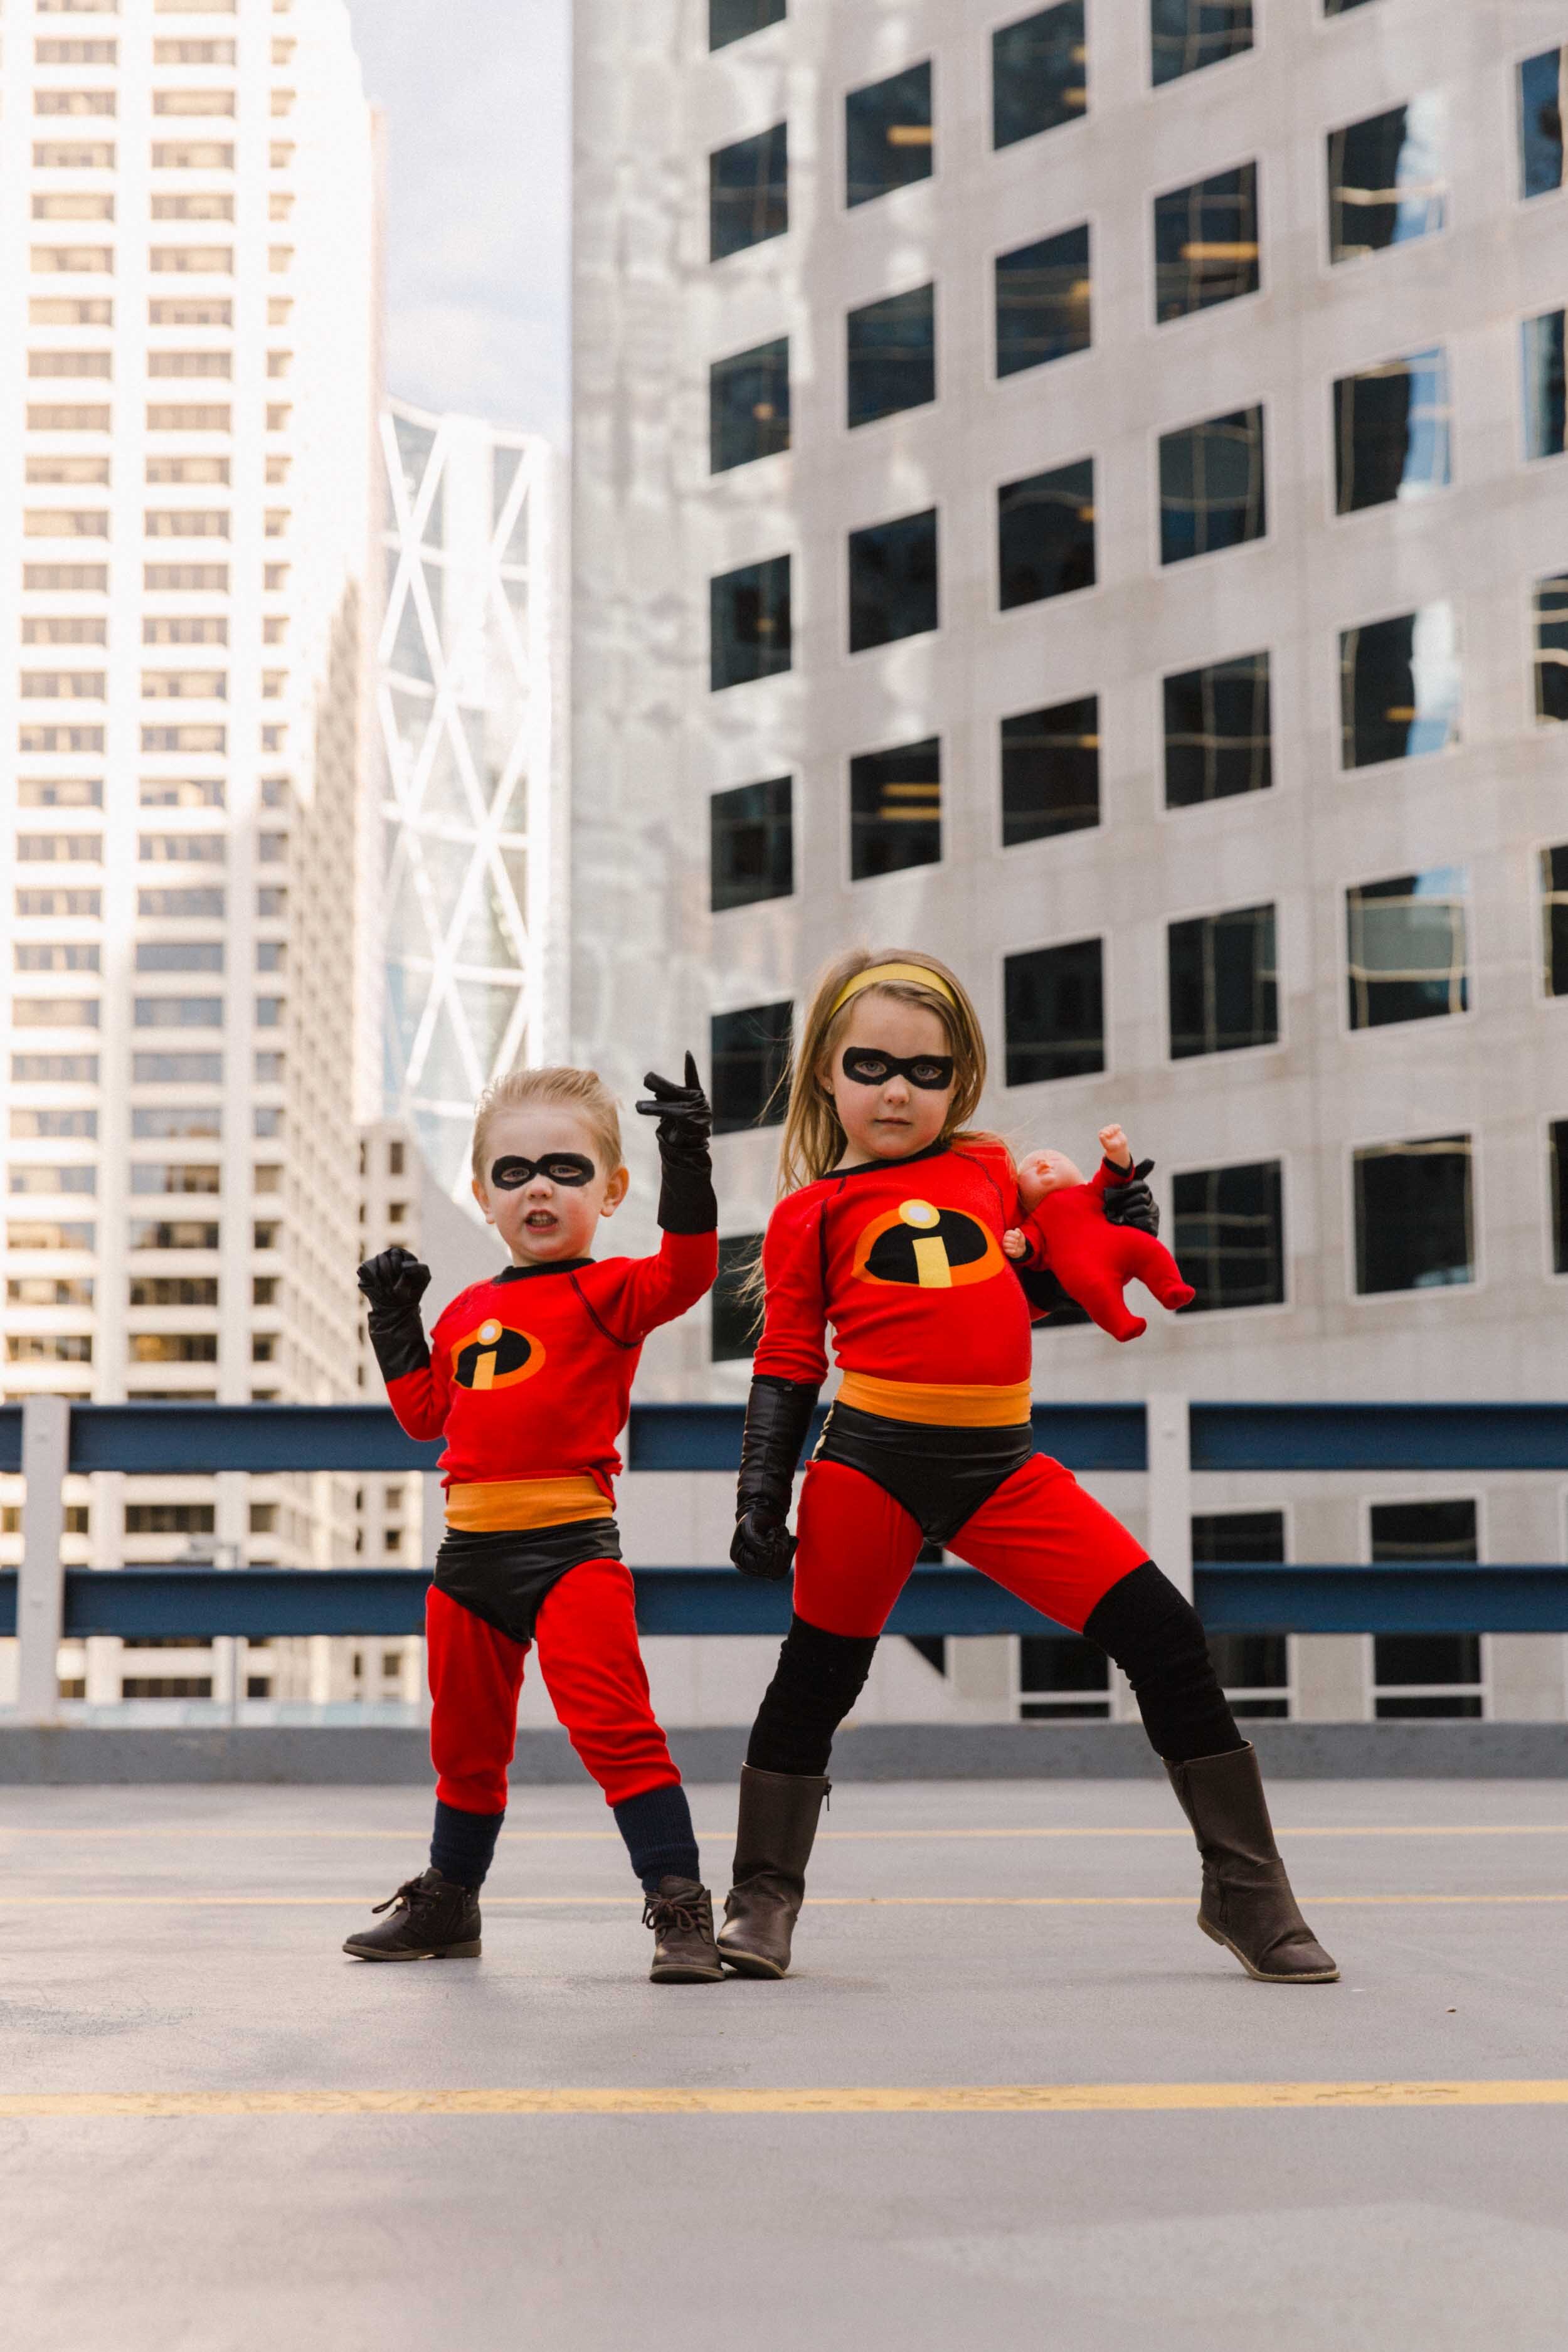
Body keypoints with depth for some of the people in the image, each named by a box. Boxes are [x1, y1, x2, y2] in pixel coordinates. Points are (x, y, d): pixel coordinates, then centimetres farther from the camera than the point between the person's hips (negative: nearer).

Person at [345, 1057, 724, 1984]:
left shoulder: (607, 1292, -4)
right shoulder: (469, 1311, 14)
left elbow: (685, 1274, -23)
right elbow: (428, 1414, 21)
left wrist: (688, 1163, -29)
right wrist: (396, 1320, 16)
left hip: (572, 1546, -6)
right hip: (472, 1549, 6)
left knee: (612, 1720, -18)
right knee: (467, 1741, 19)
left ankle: (680, 1903, -12)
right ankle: (448, 1905, 36)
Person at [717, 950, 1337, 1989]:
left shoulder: (990, 1170, 12)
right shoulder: (812, 1211, 4)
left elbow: (1041, 1291, 25)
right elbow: (787, 1366, 6)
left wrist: (1116, 1231, 8)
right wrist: (762, 1495, -2)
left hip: (1002, 1466, 2)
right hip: (871, 1463, -2)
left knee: (1165, 1635, -5)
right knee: (817, 1676, 4)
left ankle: (1247, 1890, 5)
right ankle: (764, 1898, 24)